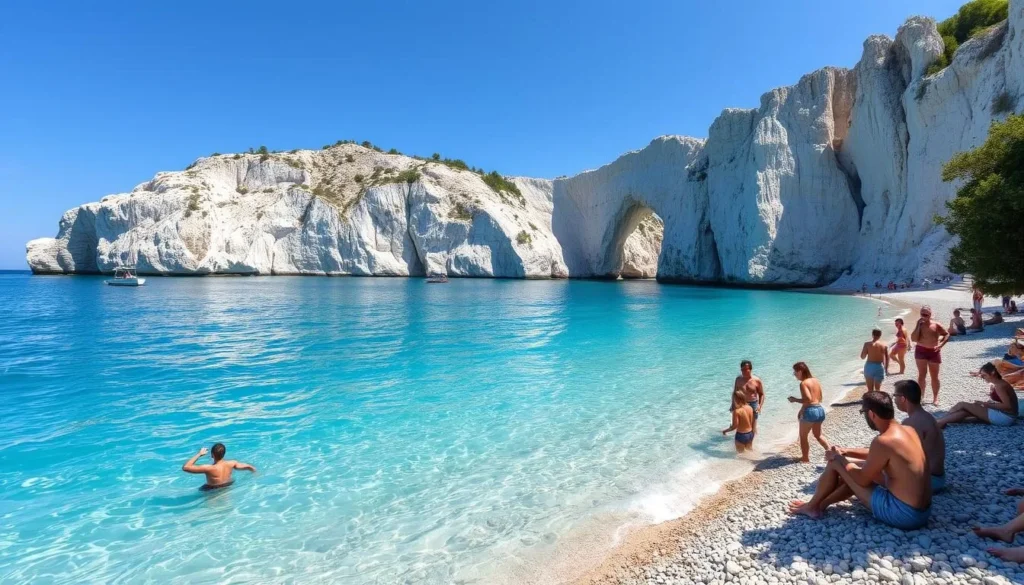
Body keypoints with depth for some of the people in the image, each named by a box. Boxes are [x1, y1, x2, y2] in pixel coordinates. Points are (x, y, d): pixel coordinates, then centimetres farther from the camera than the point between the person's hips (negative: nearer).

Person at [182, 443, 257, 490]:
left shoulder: (209, 469, -32)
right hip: (228, 487, 6)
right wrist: (254, 470, 20)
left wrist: (199, 454, -22)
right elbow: (248, 466, -2)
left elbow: (185, 467, -30)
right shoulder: (231, 464, -18)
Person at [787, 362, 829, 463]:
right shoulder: (816, 380, 12)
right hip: (820, 410, 8)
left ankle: (805, 458, 15)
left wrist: (795, 399, -7)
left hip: (810, 411, -8)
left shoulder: (803, 383, -13)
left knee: (803, 436, 9)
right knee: (818, 435, 26)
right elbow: (819, 398, 18)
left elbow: (808, 399, -23)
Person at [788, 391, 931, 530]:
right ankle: (822, 503, 35)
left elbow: (863, 480, -11)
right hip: (922, 511, 9)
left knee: (835, 464, 1)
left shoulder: (883, 441, -23)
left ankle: (813, 506, 22)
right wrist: (846, 452, 18)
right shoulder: (909, 431, 4)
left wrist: (839, 459, 4)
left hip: (903, 514, -9)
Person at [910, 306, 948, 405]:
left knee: (934, 376, 10)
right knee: (921, 375, -6)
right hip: (921, 351, 0)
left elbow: (947, 335, 7)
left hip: (934, 352, 1)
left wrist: (941, 344, -9)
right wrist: (918, 325, -13)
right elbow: (913, 339, -10)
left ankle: (935, 397, 22)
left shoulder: (936, 325, -1)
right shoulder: (919, 325, 1)